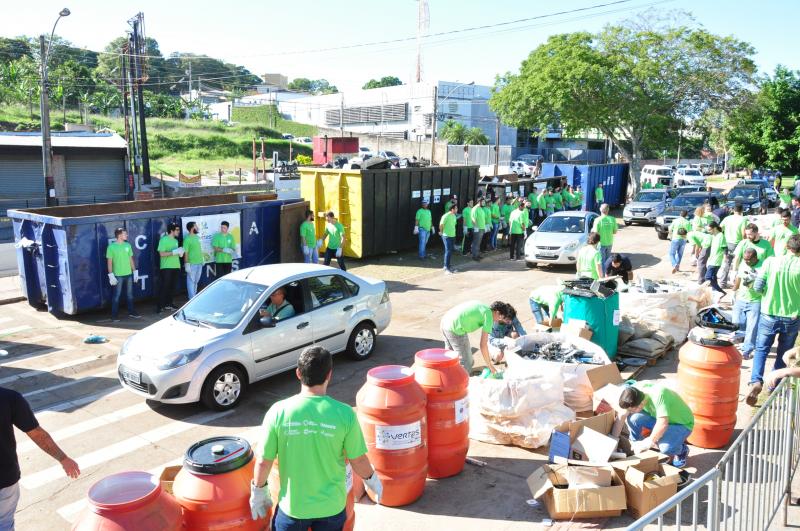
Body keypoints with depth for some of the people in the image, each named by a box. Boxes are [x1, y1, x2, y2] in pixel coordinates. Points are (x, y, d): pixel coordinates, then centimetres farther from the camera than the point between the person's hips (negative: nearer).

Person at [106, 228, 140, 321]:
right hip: (118, 275, -5)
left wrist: (135, 271, 9)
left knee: (129, 294, 13)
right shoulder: (111, 247, -8)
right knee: (116, 295, -1)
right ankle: (114, 316, 6)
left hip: (129, 274, 5)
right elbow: (109, 262, -8)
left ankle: (131, 312, 25)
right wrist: (111, 275, -14)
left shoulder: (127, 245, 7)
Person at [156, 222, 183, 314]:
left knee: (172, 287, 9)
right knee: (164, 287, -7)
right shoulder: (164, 239, -9)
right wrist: (174, 252, -20)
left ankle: (168, 304, 18)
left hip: (175, 267, 7)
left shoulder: (175, 240, 16)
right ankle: (160, 306, -4)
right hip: (166, 267, -7)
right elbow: (162, 253, -16)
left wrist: (179, 252, 4)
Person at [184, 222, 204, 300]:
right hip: (192, 264, -8)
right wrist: (187, 264, -19)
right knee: (191, 281, 0)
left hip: (199, 263, 8)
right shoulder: (187, 239, -14)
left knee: (196, 281, 15)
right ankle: (192, 298, 3)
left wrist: (202, 259, 19)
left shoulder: (197, 237, 10)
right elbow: (185, 252, -16)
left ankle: (194, 295, 26)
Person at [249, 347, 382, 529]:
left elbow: (263, 461, -8)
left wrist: (258, 491, 10)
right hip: (331, 506, 0)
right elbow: (358, 461, -7)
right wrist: (372, 481, 13)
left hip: (292, 506, 0)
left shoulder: (278, 411, -16)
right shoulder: (344, 414, -17)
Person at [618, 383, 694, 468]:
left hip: (681, 424, -6)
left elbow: (663, 424, -41)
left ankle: (682, 450, 3)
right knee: (633, 418, -18)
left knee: (665, 448, -32)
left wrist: (648, 443, -32)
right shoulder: (637, 387, -19)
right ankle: (635, 449, 3)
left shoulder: (659, 395, -38)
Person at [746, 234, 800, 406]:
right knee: (783, 354, 18)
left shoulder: (771, 261, -9)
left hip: (769, 314, 0)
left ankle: (756, 381, -10)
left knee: (761, 349, 11)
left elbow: (757, 287, -8)